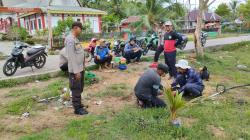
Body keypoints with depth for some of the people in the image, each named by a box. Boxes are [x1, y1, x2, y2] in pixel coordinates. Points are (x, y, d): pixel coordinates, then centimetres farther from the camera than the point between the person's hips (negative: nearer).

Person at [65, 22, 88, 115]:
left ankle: (79, 104, 33)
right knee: (76, 89, 1)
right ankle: (77, 108, 12)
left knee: (80, 88, 19)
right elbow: (71, 57, -22)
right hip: (75, 70, -10)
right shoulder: (70, 39, -17)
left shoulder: (75, 39, 14)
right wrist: (76, 71, -22)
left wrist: (81, 68, 16)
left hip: (80, 68, 10)